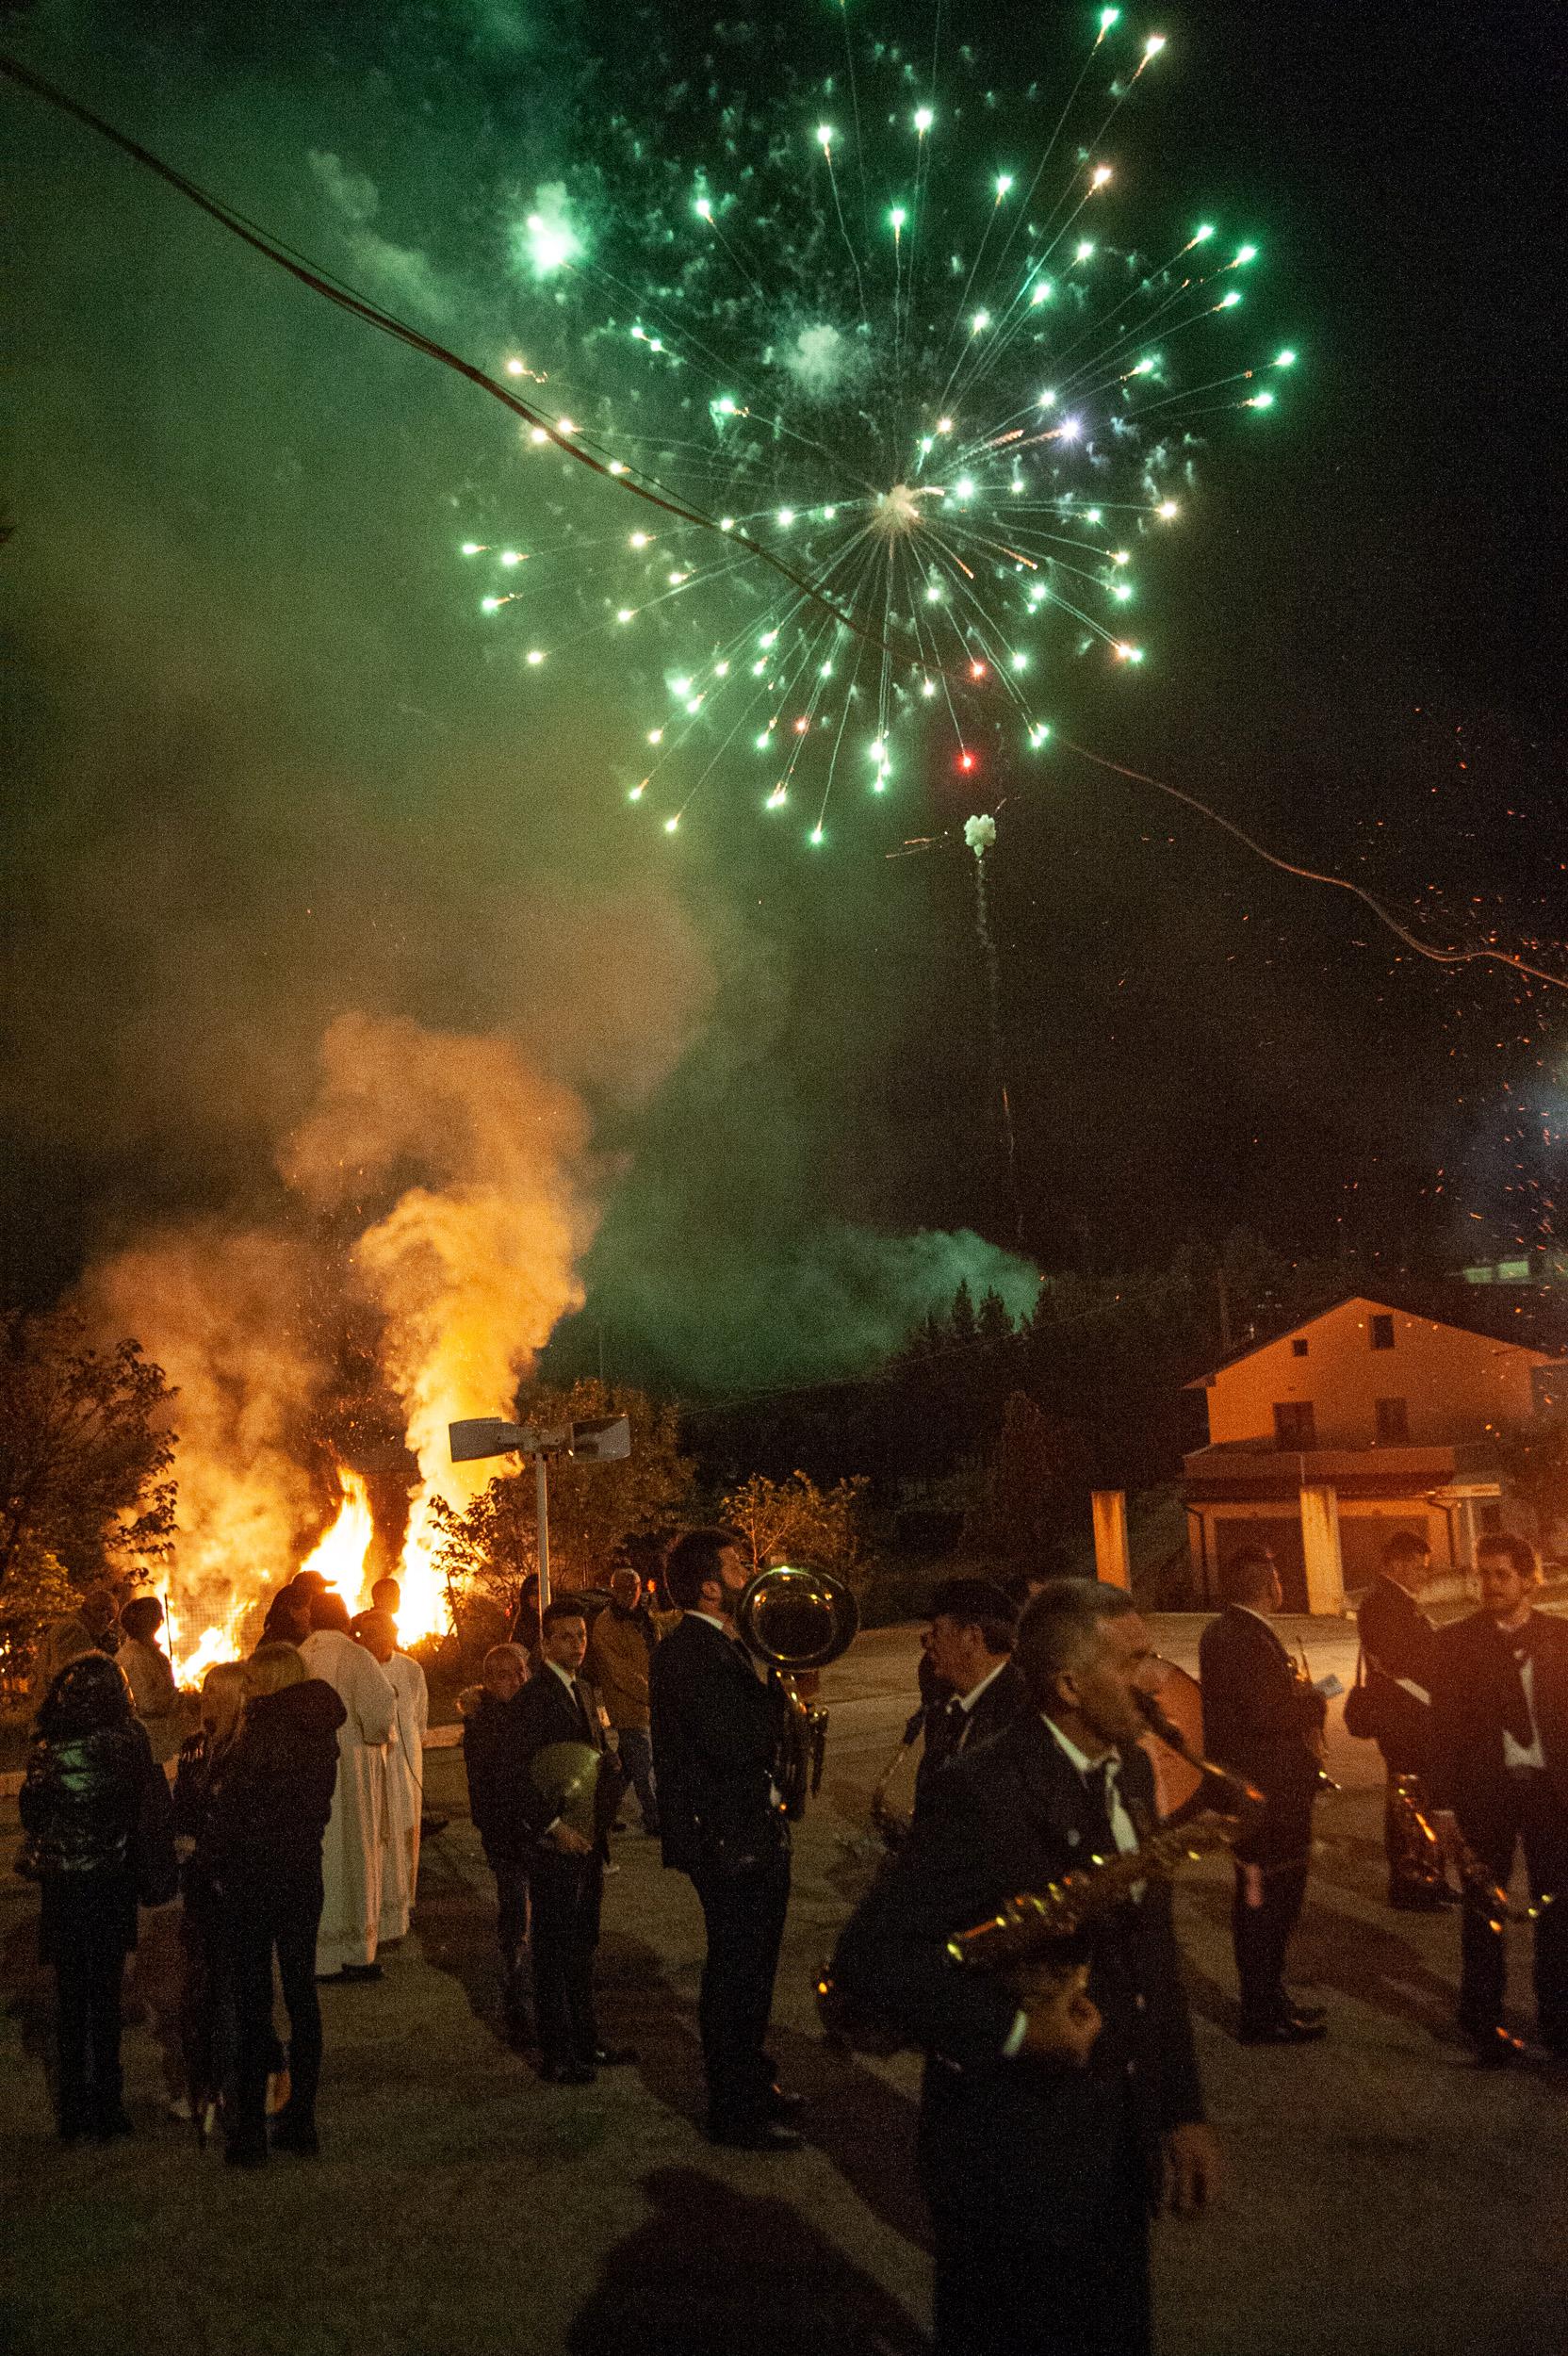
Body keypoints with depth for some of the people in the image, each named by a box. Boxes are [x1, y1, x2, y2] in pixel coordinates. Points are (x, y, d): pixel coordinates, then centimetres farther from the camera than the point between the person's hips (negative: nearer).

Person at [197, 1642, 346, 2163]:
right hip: (303, 1871, 6)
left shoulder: (263, 1733, -18)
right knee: (301, 1992, 12)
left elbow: (229, 1808, -15)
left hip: (251, 1878, -6)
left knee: (252, 1999, 2)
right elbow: (317, 1806, 7)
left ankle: (249, 2132, 9)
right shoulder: (320, 1733, 3)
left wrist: (209, 1864, -2)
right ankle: (301, 2123, 20)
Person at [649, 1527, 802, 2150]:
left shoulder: (723, 1646, 11)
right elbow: (734, 1742, -30)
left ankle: (751, 2080, 39)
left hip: (755, 1832, 10)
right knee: (735, 1971, 3)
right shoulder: (686, 1651, -22)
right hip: (725, 1836, -10)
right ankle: (734, 2110, 17)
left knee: (751, 1964, 23)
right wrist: (784, 1689, -20)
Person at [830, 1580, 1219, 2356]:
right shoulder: (983, 1791, -23)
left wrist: (1181, 2109, 9)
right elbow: (869, 1955, -23)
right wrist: (1014, 2029, -27)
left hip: (1121, 2139, 7)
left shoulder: (1131, 1771, 3)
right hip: (1017, 2149, -7)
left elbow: (1152, 1951, 11)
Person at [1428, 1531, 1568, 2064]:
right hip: (1485, 1790, -1)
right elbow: (1444, 1726, -4)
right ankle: (1482, 2017, 25)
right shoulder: (1456, 1642, -4)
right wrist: (1444, 1804, -6)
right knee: (1484, 1908, 11)